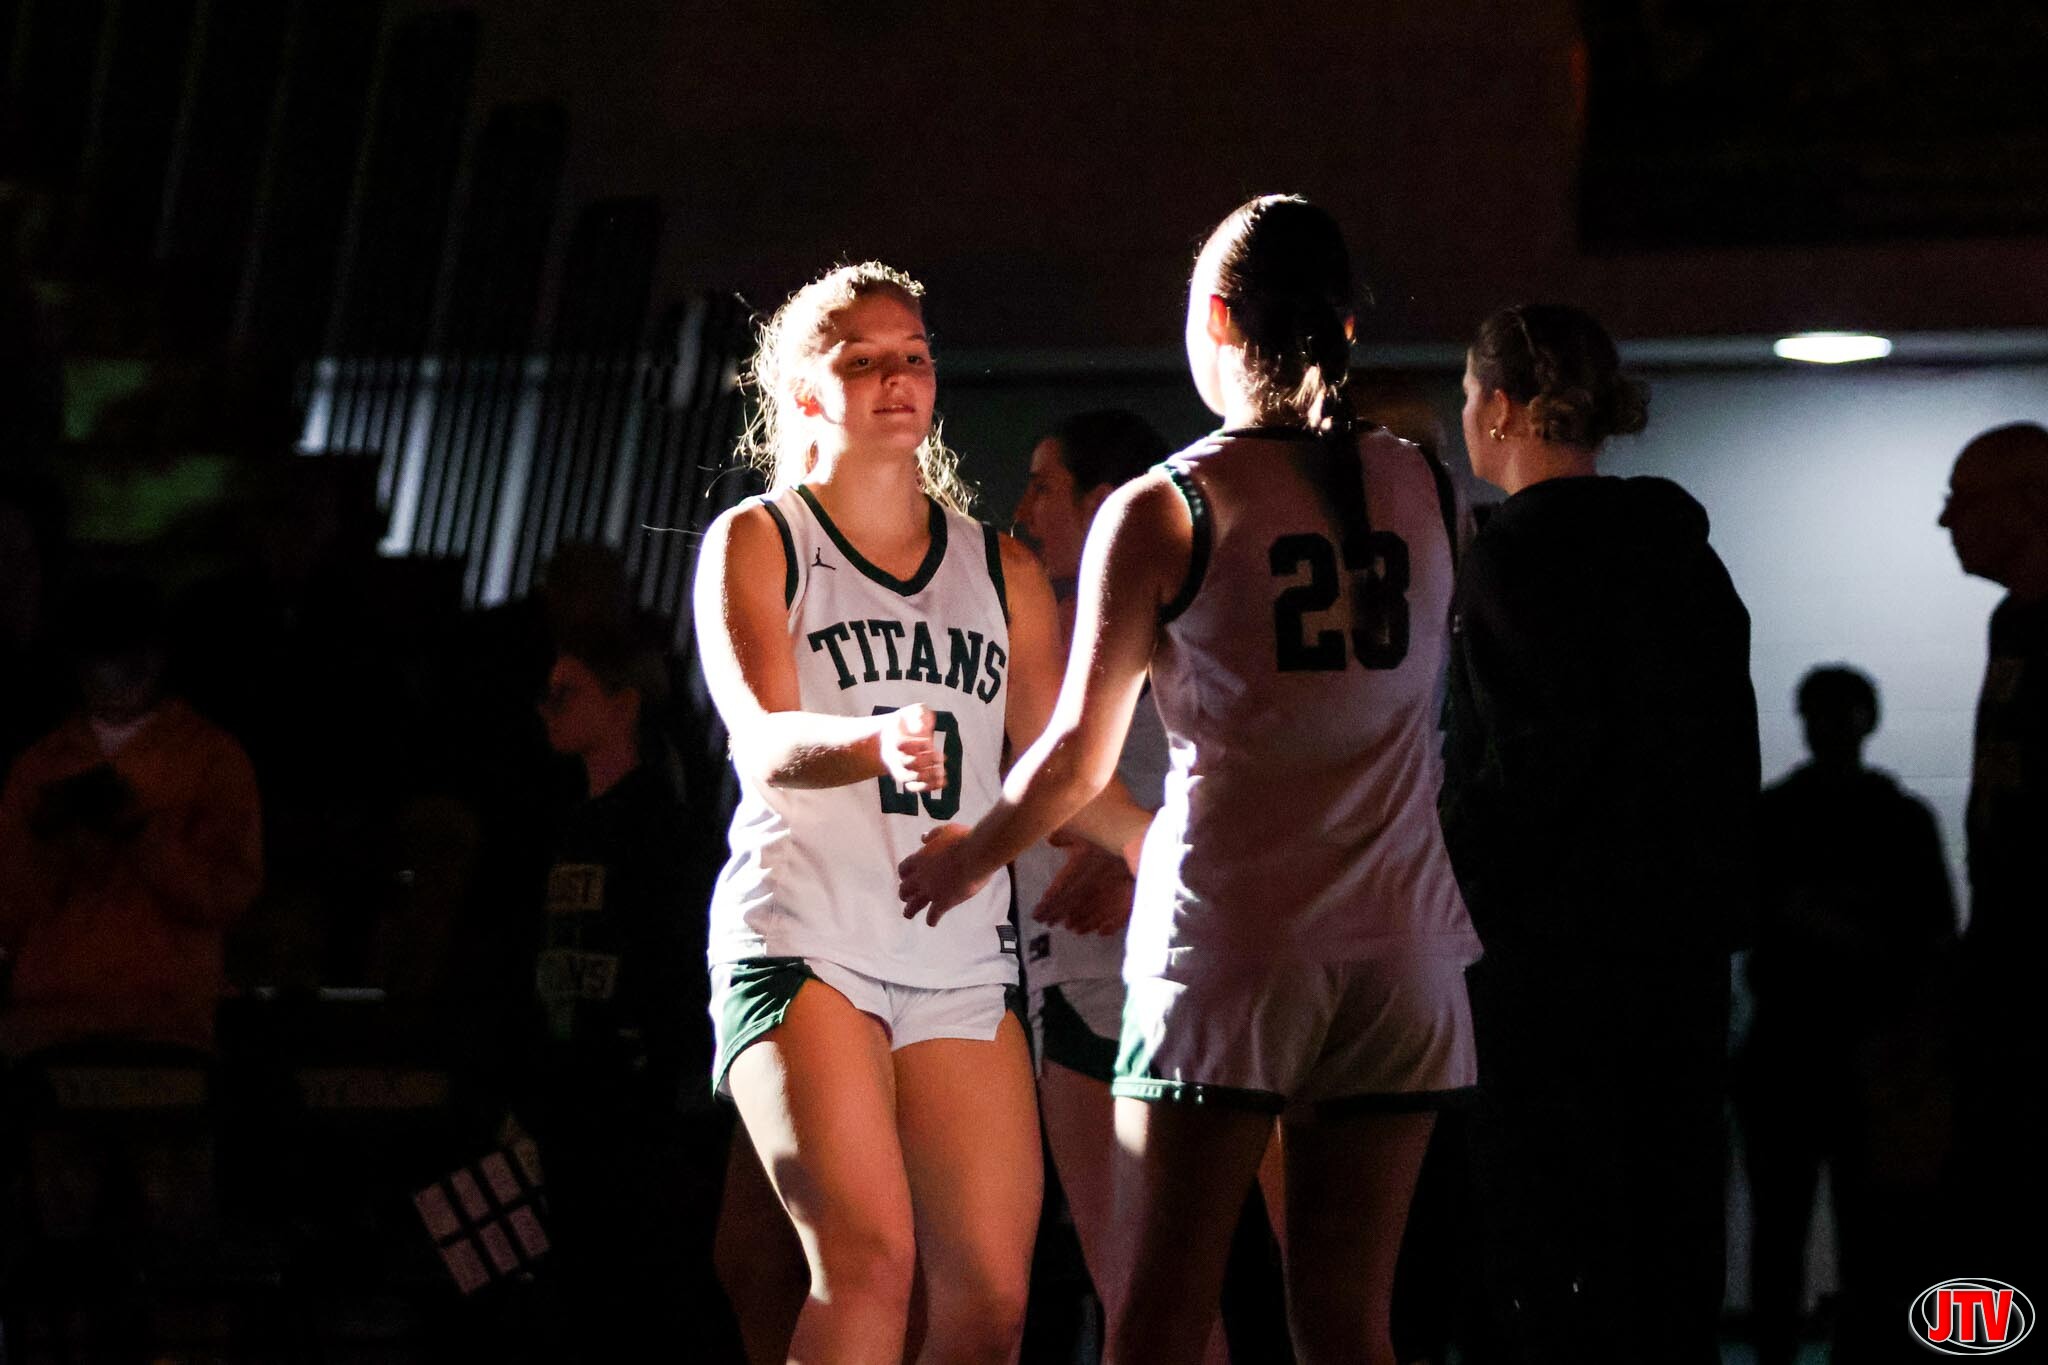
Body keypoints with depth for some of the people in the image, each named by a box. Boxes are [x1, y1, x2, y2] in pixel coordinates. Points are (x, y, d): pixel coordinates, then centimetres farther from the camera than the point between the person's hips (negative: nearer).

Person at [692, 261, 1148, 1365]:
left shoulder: (1003, 573, 17)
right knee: (869, 1261, -22)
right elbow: (766, 744, -10)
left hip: (962, 956, 4)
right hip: (804, 942, -4)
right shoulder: (754, 543, 5)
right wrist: (876, 744, -33)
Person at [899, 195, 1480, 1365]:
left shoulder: (1162, 510, -2)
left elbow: (1080, 756, 0)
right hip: (1402, 943, 4)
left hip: (1231, 938, -4)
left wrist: (970, 855, 20)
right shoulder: (1425, 491, 9)